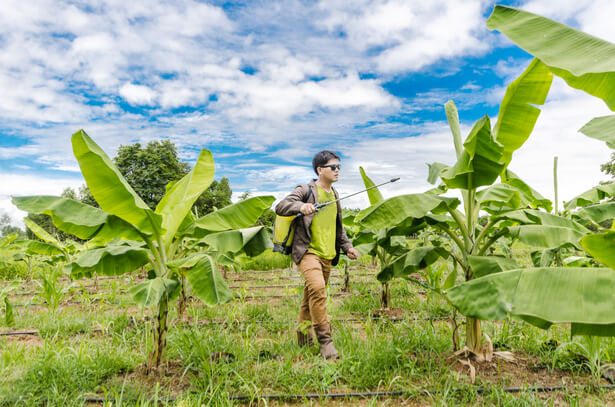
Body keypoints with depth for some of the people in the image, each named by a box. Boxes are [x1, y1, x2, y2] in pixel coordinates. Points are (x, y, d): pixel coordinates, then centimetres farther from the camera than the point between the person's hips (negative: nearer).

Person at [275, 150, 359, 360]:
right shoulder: (306, 190, -4)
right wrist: (300, 206, -31)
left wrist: (347, 246, 20)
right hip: (308, 251, -7)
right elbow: (280, 207, -14)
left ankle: (304, 334, 29)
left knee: (313, 295, 12)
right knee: (317, 288, -24)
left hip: (327, 255, 7)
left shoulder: (334, 194, 18)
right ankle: (325, 340, -16)